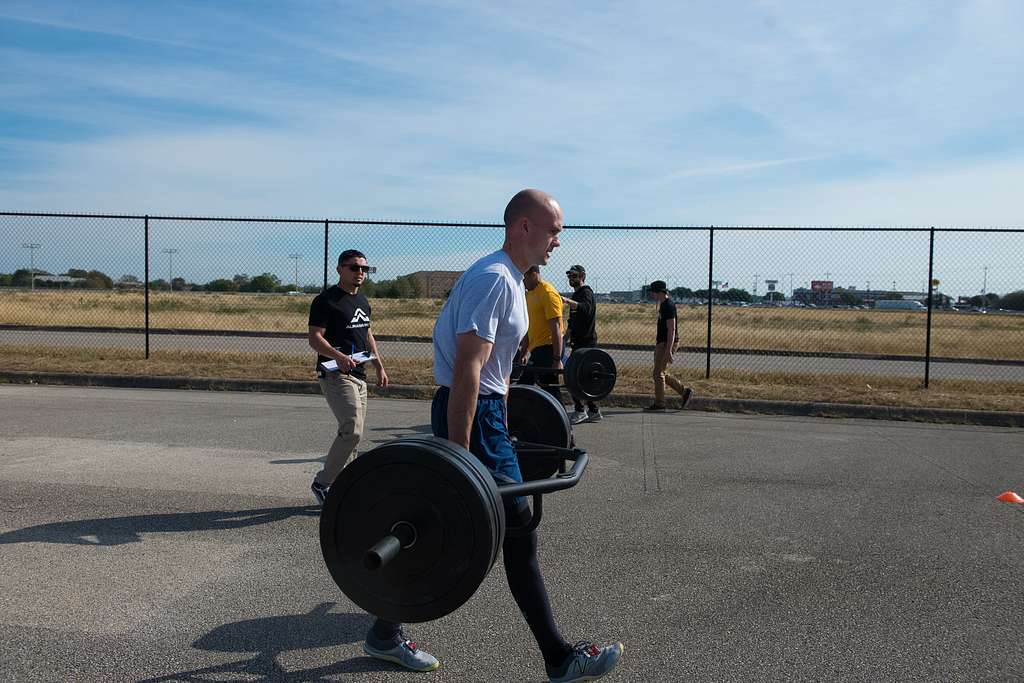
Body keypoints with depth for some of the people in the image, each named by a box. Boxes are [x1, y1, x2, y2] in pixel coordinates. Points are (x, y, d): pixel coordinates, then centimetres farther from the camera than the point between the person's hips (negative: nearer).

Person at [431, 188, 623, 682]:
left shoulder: (510, 279, 16)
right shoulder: (493, 279, -18)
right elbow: (467, 370, -25)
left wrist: (502, 430, 27)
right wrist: (460, 455, -28)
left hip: (486, 410, 11)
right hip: (468, 414, -11)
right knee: (517, 530, -3)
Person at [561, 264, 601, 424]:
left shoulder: (586, 292, -9)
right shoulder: (576, 295, 22)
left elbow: (586, 308, -33)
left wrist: (569, 301, -47)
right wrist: (565, 338, 24)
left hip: (586, 341, -10)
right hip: (578, 341, 10)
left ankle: (579, 410, -8)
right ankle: (593, 411, 15)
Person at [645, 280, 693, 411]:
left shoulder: (668, 306, -17)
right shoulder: (663, 304, 14)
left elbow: (671, 329, -22)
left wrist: (668, 350, -25)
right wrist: (657, 342, 25)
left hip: (667, 343, -10)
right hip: (661, 343, 10)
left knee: (658, 373, -4)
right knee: (661, 373, 13)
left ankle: (659, 404, 4)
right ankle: (684, 391, 19)